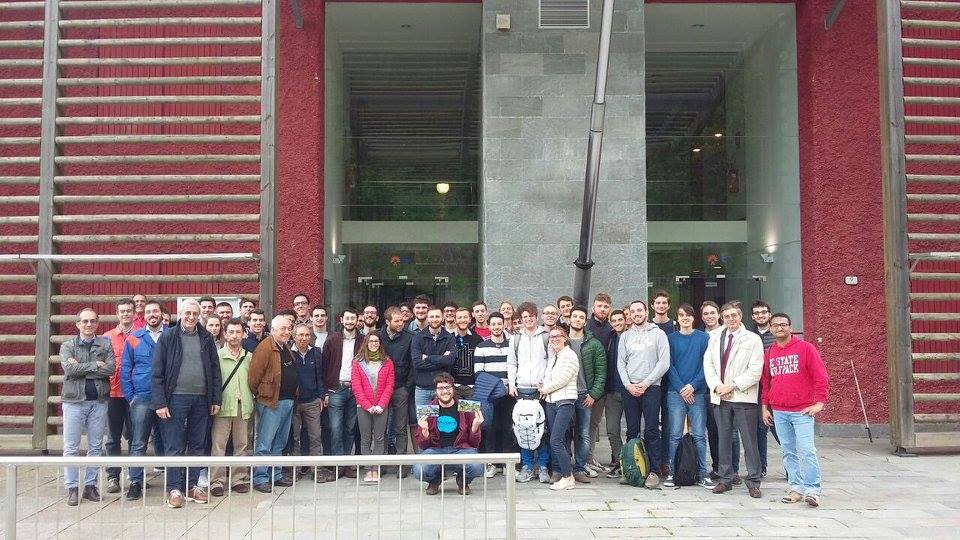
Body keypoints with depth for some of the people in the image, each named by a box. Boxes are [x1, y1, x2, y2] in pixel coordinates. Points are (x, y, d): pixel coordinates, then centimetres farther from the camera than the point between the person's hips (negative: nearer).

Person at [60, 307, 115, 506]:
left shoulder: (105, 344, 6)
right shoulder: (67, 346, 5)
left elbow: (110, 369, -9)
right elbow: (69, 369, -12)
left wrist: (81, 368, -11)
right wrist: (95, 365, -11)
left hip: (99, 401, 1)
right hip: (74, 400, -1)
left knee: (95, 447, 8)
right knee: (71, 448, 0)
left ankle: (90, 485, 17)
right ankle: (72, 488, 9)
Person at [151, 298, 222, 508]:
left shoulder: (206, 338, 8)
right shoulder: (167, 337, -1)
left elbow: (215, 371, 10)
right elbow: (157, 373, -4)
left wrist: (216, 400, 5)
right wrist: (159, 402, -10)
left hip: (201, 399, 3)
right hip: (176, 398, -3)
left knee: (198, 445, 9)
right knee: (174, 447, 1)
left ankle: (192, 485, 19)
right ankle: (174, 489, 9)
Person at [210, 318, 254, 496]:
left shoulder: (249, 357, 10)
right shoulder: (217, 355, -1)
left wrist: (250, 402, 7)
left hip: (243, 407, 3)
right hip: (223, 406, -3)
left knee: (241, 444, 8)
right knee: (218, 444, -3)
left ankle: (239, 479, 16)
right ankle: (217, 481, 4)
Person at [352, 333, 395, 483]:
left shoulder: (387, 362, 5)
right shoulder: (358, 362, 3)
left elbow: (389, 386, 1)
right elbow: (356, 386, -3)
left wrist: (381, 405, -9)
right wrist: (368, 406, -10)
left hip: (381, 407, 0)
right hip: (363, 407, 0)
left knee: (379, 439, 1)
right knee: (365, 439, 4)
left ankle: (376, 469, 5)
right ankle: (368, 470, 8)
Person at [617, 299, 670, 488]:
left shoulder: (658, 334, 4)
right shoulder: (625, 336, 14)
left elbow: (664, 363, -3)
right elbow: (620, 363, 9)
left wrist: (645, 383, -9)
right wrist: (629, 385, -5)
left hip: (651, 388, -3)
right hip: (629, 389, 3)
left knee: (651, 431, -6)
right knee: (632, 431, 5)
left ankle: (654, 471, -2)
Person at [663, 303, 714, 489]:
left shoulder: (703, 338, 6)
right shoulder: (671, 338, 7)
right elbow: (669, 366, 2)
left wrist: (693, 386, -10)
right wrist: (681, 388, -9)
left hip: (697, 392, 0)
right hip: (676, 392, 0)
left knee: (699, 435, 1)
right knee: (675, 435, -1)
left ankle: (702, 474, 7)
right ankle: (671, 473, 4)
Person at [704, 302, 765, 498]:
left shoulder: (752, 339, 0)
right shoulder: (715, 337, 13)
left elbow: (755, 371, -8)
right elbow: (708, 364, 8)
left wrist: (731, 386, -12)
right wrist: (717, 386, -7)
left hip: (743, 397, -4)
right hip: (719, 397, 4)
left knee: (749, 441, -1)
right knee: (724, 439, 10)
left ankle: (753, 482, 8)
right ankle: (725, 479, 19)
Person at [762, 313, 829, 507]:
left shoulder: (805, 348, -1)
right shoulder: (769, 353, 12)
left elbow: (821, 376, -3)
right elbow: (765, 382, 19)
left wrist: (819, 402, -10)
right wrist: (765, 407, 15)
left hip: (802, 411, -4)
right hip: (778, 412, 4)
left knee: (806, 450, -10)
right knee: (788, 452, 6)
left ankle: (812, 490, -4)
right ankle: (796, 489, 13)